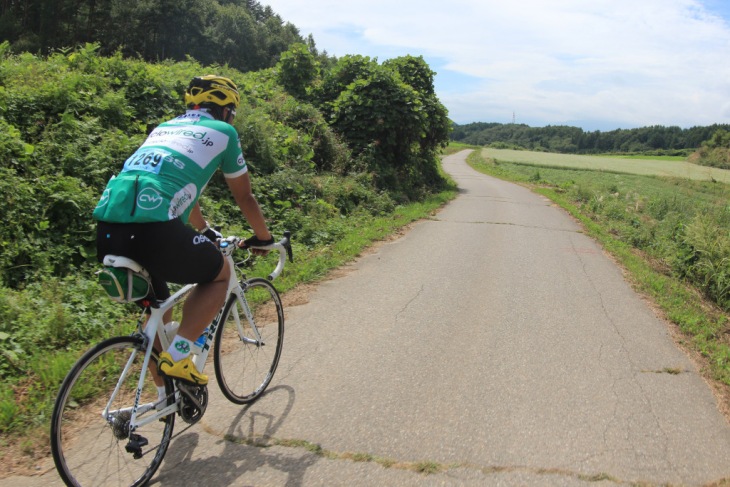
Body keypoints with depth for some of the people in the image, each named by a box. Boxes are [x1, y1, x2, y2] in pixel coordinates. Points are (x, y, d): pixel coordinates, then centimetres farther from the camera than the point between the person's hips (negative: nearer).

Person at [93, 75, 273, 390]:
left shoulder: (164, 128, 32)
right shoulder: (223, 132, 14)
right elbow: (244, 198, 21)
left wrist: (206, 232, 57)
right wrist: (263, 237, 38)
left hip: (106, 228, 7)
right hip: (153, 229, -7)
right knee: (219, 275, 19)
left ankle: (164, 397, 35)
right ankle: (176, 357, 5)